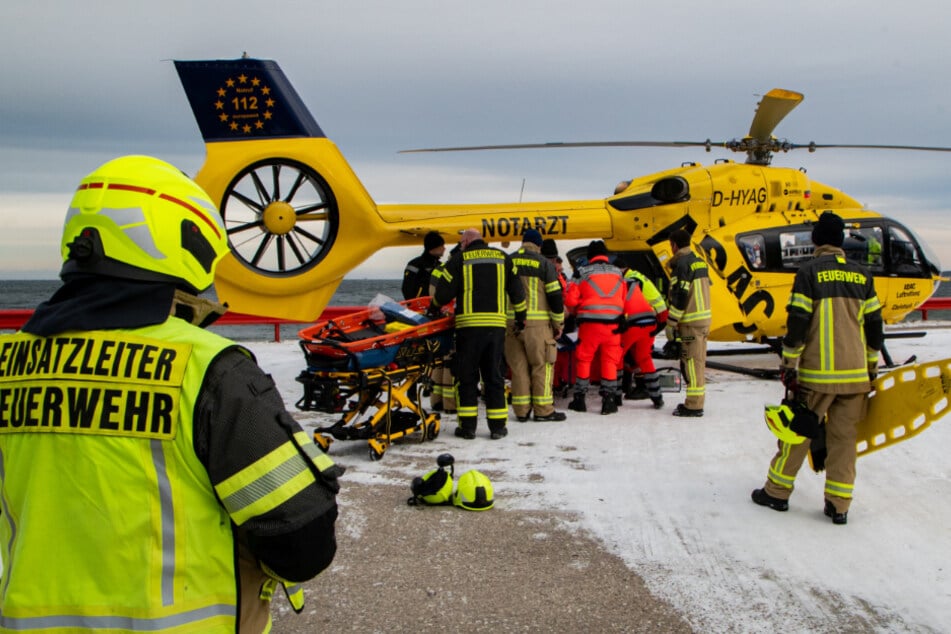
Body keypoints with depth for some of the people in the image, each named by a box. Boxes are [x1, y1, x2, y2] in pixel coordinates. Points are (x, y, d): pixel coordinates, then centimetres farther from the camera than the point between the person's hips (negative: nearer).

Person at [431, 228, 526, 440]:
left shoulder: (459, 260, 1)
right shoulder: (502, 258, 11)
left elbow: (444, 290, 0)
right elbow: (516, 290, 14)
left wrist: (434, 306, 20)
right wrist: (520, 315, 25)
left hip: (468, 325, -2)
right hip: (496, 325, 3)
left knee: (467, 376, 6)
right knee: (494, 375, 8)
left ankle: (467, 426, 6)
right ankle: (497, 426, 9)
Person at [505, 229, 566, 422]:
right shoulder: (544, 263, -2)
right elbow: (555, 295, -4)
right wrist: (559, 323, 4)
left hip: (511, 322, 4)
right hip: (537, 323, -4)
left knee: (518, 366, 8)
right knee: (542, 365, 3)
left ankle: (521, 410, 11)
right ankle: (543, 410, 4)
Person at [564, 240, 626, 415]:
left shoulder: (583, 273, 0)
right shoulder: (618, 274, 11)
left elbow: (570, 300, -2)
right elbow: (623, 300, 12)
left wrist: (579, 309, 17)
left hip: (590, 322, -2)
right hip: (613, 323, 2)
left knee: (583, 358, 10)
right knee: (610, 360, 9)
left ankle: (580, 398, 14)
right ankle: (609, 399, 7)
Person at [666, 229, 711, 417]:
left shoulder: (682, 264, -13)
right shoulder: (699, 262, 16)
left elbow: (679, 296, -18)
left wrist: (671, 323, -13)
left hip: (691, 322, -9)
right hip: (703, 318, 9)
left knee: (692, 362, -6)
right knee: (697, 361, 14)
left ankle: (693, 406, -4)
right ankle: (695, 402, 22)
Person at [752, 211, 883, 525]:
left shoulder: (809, 271, -6)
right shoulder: (861, 273, 8)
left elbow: (797, 322, -11)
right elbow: (873, 324, 12)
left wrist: (789, 364, -4)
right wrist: (871, 366, 21)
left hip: (817, 372, -4)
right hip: (855, 372, 4)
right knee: (844, 436, 8)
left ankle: (777, 492, 15)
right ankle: (838, 505, 11)